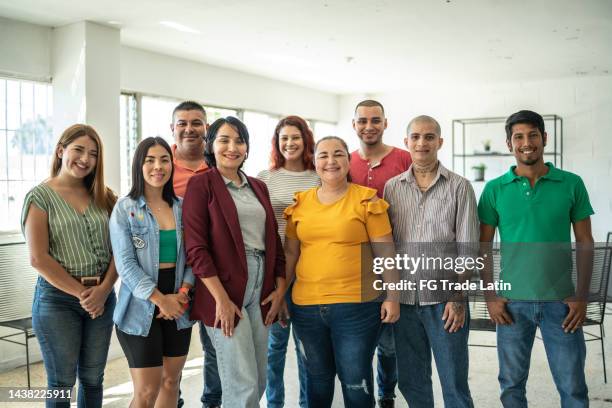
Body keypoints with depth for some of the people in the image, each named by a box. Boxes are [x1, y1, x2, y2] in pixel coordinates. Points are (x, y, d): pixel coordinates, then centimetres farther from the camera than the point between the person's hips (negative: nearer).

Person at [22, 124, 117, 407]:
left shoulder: (103, 197, 8)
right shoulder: (40, 196, -4)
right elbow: (38, 258, -11)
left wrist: (103, 290, -11)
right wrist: (81, 293, -11)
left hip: (102, 297, 4)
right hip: (58, 298, -4)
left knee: (93, 379, 13)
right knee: (62, 383, 6)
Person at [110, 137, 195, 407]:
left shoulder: (182, 207, 7)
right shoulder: (125, 208, -5)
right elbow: (125, 264, -11)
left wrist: (183, 292, -10)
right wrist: (160, 299, -16)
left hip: (178, 307, 4)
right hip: (141, 308, -4)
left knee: (171, 382, 13)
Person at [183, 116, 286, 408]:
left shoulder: (258, 187, 15)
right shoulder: (201, 184, -4)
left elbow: (273, 239, 17)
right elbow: (196, 247, -11)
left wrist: (280, 288, 7)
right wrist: (221, 299, -17)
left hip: (261, 287, 6)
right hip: (223, 288, -6)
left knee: (259, 380, 12)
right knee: (243, 384, -5)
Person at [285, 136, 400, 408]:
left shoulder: (366, 199, -4)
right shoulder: (300, 202, 7)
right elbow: (290, 253, 14)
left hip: (356, 304, -3)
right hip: (305, 306, 4)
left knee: (355, 381, 6)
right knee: (317, 378, 18)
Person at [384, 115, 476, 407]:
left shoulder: (459, 187, -1)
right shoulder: (392, 187, 6)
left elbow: (468, 248, -4)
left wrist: (458, 298, -9)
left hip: (444, 300, -3)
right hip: (403, 299, 3)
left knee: (454, 384, 5)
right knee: (410, 381, 14)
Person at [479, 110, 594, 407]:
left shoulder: (571, 184, 0)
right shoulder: (494, 189, 0)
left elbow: (585, 242, 3)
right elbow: (482, 246, 4)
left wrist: (581, 295, -3)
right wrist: (489, 296, -3)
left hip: (561, 301, 0)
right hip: (513, 302, 0)